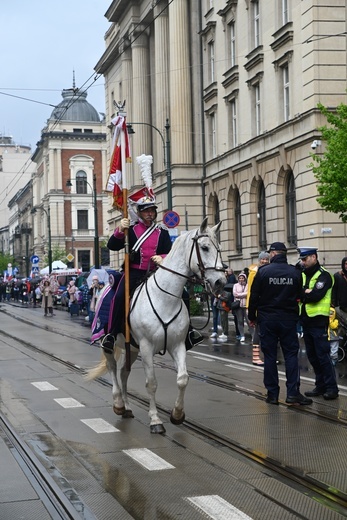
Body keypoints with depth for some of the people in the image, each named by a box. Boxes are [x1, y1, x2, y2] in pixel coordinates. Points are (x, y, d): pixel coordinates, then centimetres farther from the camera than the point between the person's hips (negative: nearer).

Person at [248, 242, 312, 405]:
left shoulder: (263, 271, -6)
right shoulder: (295, 273, -1)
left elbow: (254, 296, -4)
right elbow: (299, 297, 6)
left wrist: (252, 317, 7)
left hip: (267, 319, -1)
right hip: (288, 318, 1)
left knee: (270, 355, 5)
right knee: (291, 354, 4)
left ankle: (272, 394, 6)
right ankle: (292, 392, -4)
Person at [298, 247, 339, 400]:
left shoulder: (324, 275, -9)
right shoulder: (303, 275, 13)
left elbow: (315, 296, -21)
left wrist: (301, 293, -7)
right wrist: (306, 292, -10)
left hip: (318, 321, -7)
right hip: (306, 320, 7)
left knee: (322, 355, -7)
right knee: (312, 356, 11)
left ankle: (332, 388, -1)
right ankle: (321, 386, 19)